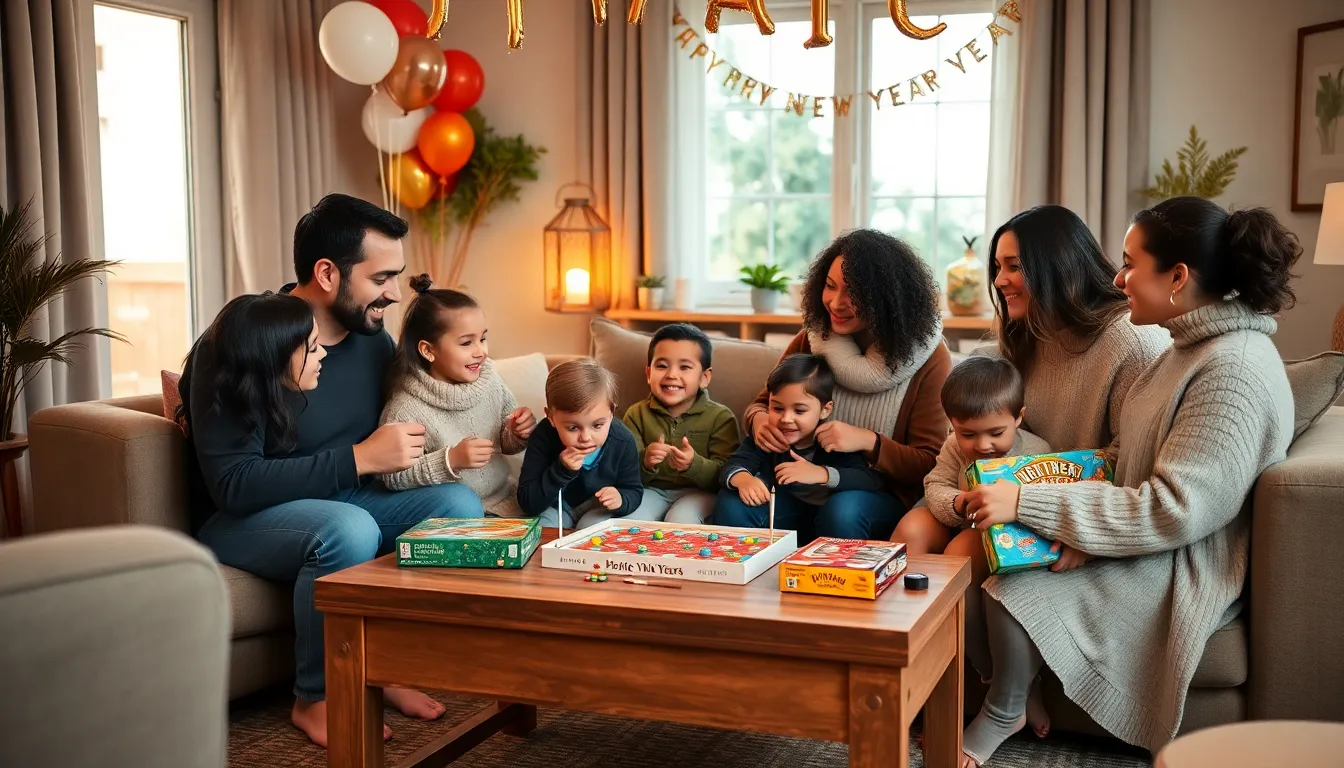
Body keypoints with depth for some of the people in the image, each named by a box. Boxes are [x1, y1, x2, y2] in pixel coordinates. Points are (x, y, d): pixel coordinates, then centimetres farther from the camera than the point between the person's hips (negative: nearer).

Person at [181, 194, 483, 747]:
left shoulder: (371, 338, -1)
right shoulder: (240, 343, -21)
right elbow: (232, 485, -27)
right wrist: (358, 458, -29)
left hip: (345, 501, 7)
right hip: (239, 519, -6)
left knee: (460, 504, -15)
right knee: (349, 529, -36)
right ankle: (316, 699, -14)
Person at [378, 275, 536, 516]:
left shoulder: (490, 381, -1)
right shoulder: (406, 408, -18)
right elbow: (392, 476, -18)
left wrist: (518, 434, -9)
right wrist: (450, 461, -26)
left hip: (503, 501, 5)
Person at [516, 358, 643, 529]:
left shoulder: (623, 442, -23)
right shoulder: (542, 438, -28)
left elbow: (633, 492, -6)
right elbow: (527, 504, -27)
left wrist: (620, 499, -31)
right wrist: (561, 471, -40)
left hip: (599, 506, 2)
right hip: (555, 505, -1)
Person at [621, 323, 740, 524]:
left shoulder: (720, 417, -4)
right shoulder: (636, 415, 3)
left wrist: (693, 464, -33)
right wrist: (645, 463, -26)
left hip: (697, 491, -2)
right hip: (651, 490, 2)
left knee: (681, 520, -32)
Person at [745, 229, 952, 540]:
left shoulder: (928, 358, -5)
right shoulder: (812, 339, 4)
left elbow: (930, 464, -5)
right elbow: (762, 403, 14)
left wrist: (868, 442, -22)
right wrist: (759, 420, -12)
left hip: (887, 496, -2)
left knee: (841, 512, -38)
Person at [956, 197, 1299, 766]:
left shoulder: (1236, 371, -23)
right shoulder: (1195, 346, 9)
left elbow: (1176, 511, -29)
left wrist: (1027, 502, -28)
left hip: (1182, 573, -10)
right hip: (1149, 545, 10)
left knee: (1012, 592, -25)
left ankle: (1002, 713, 2)